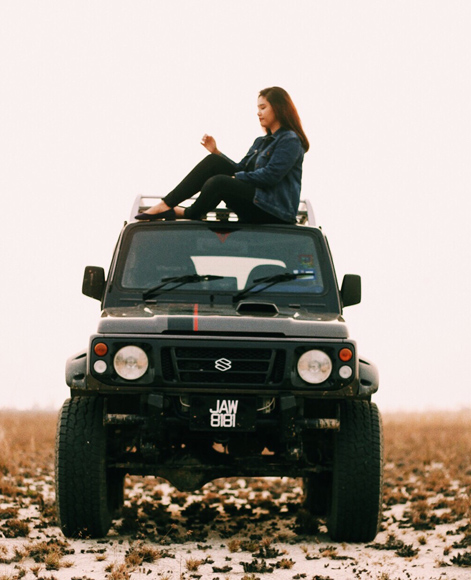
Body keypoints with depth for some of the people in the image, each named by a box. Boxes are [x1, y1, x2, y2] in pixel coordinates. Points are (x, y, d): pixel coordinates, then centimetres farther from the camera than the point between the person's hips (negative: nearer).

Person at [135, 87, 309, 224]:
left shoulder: (290, 141, -7)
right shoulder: (262, 142, 23)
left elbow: (270, 176, -17)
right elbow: (240, 169, 18)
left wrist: (236, 177, -11)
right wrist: (216, 151, 7)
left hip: (274, 212, -9)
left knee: (218, 182, -28)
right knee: (213, 161, -5)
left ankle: (188, 214, 0)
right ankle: (166, 205, -13)